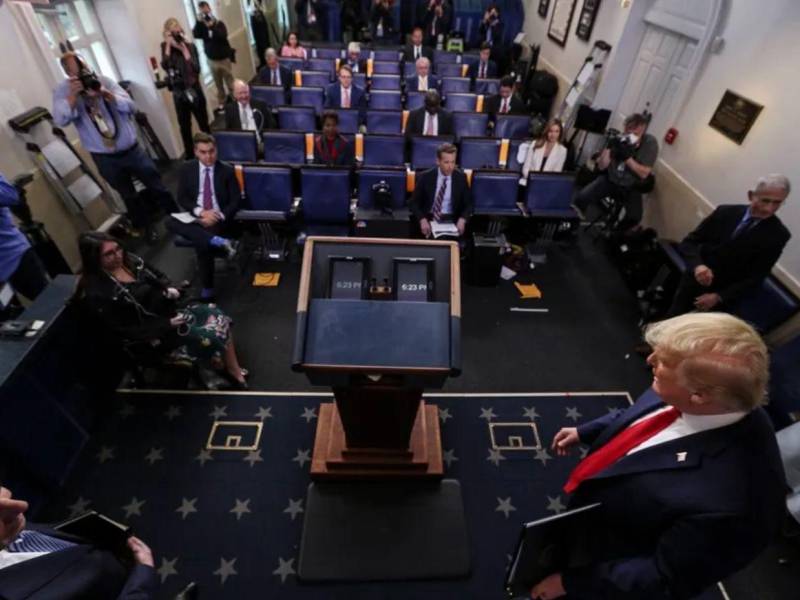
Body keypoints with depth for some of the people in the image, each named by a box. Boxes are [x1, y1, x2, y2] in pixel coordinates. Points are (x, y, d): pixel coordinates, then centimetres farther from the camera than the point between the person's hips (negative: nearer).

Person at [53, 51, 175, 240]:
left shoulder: (103, 80, -4)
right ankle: (147, 227, 32)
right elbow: (60, 120, -19)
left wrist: (105, 94, -25)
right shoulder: (62, 91, -6)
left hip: (131, 149, 0)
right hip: (104, 158, 0)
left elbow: (131, 107, -11)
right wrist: (73, 95, -27)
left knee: (157, 186, 8)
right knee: (128, 196, 14)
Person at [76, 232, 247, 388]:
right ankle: (230, 376, 8)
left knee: (217, 316, -10)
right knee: (210, 337, -21)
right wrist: (168, 324, -22)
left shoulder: (129, 261, 0)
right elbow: (126, 331, -19)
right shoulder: (97, 293, -20)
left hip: (170, 309, 8)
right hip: (155, 332, -7)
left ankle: (236, 371, 1)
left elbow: (159, 277, 16)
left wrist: (171, 288, -7)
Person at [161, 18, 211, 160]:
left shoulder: (190, 46, -7)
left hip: (194, 90, -3)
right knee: (184, 126, 9)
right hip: (178, 93, 3)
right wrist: (168, 46, -17)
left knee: (203, 123, 6)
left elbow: (196, 68, -18)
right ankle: (189, 154, 22)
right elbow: (165, 66, -14)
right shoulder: (165, 47, 1)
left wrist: (184, 49, -20)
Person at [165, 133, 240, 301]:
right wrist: (201, 212, -17)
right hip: (196, 217, 4)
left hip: (220, 219, -3)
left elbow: (235, 201, -3)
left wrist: (219, 216, -18)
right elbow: (182, 199, 2)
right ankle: (216, 241, -38)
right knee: (170, 222, -27)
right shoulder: (187, 169, 4)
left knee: (202, 243, -30)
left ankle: (207, 287, -13)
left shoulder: (227, 170, -2)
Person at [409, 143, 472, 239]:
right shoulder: (426, 177, -2)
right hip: (428, 219, 0)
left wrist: (462, 219, -16)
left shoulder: (461, 177, 1)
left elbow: (468, 204, 6)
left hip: (451, 221, 0)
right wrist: (422, 219, -20)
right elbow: (414, 203, -1)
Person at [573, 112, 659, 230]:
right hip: (609, 179, 1)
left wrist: (628, 157, -28)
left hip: (630, 187, -1)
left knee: (634, 217, -24)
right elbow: (601, 166, -11)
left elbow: (644, 174, -17)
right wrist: (608, 148, -28)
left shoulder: (650, 143, -15)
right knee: (581, 198, -23)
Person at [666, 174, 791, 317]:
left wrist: (719, 297, -19)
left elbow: (756, 276, -9)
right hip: (694, 281, 2)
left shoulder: (778, 235, -11)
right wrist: (697, 265, -27)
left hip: (726, 294, -1)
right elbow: (688, 242, -7)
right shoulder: (725, 212, -6)